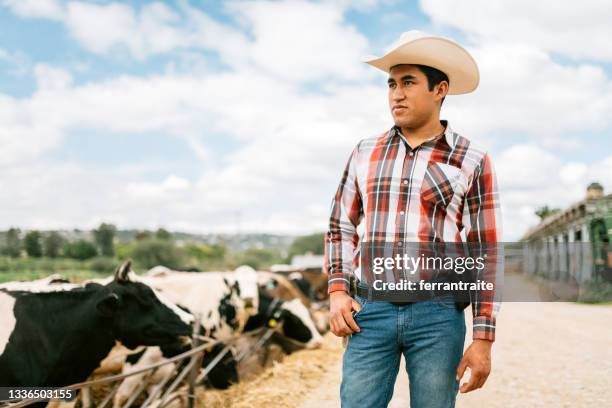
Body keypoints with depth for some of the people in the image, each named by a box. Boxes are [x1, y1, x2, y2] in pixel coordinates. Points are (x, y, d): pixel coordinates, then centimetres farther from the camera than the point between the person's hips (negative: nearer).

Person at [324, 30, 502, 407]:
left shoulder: (471, 161, 0)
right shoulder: (366, 154, 9)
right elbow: (341, 226, 17)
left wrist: (483, 338, -5)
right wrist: (337, 292, 2)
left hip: (438, 315, -2)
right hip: (370, 311, 2)